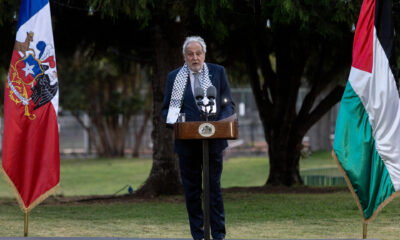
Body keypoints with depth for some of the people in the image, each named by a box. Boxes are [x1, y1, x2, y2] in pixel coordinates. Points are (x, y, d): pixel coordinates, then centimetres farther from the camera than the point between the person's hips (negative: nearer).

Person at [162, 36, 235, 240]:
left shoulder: (218, 72, 5)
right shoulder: (174, 77, 5)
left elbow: (229, 105, 7)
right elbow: (167, 108, 9)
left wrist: (221, 122, -12)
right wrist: (174, 122, -12)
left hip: (213, 141, -1)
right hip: (187, 143, 1)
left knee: (214, 188, 1)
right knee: (191, 191, 5)